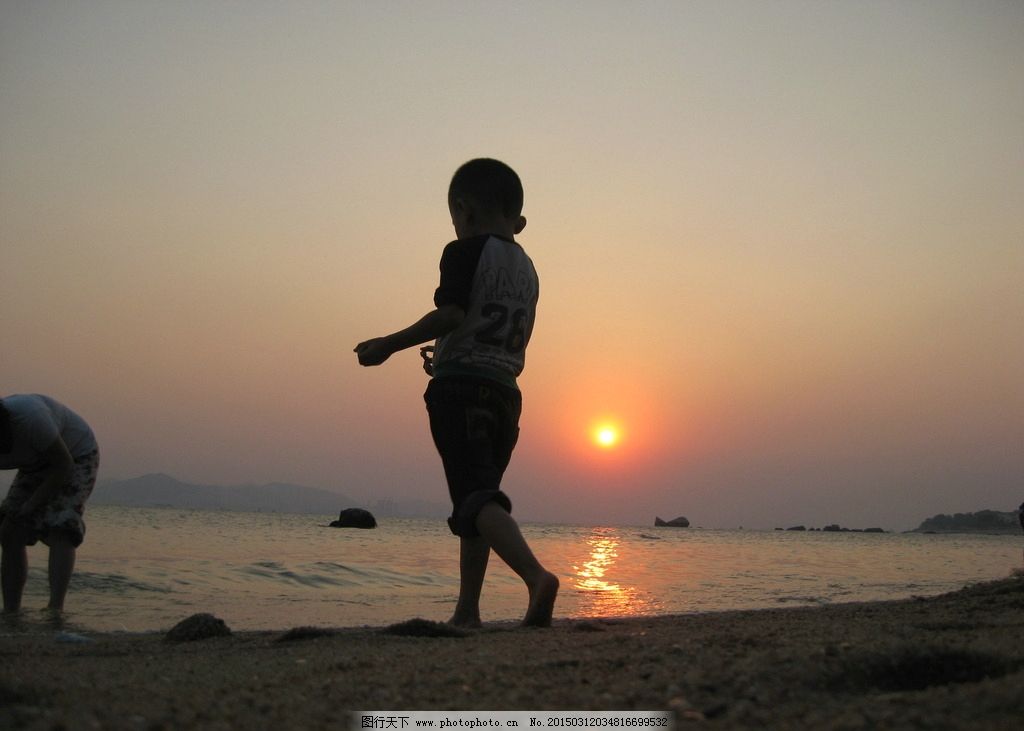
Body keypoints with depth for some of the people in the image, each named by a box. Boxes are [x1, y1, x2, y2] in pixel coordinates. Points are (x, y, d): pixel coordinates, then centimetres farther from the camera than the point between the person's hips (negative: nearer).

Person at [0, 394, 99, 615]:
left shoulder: (30, 417, -39)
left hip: (75, 456, -6)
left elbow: (64, 464, -28)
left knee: (59, 532, -23)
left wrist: (32, 505, -26)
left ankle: (55, 609, -28)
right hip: (38, 464, 6)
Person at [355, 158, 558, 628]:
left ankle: (536, 575, -34)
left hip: (460, 387, -8)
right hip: (506, 392, 8)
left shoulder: (465, 252, -2)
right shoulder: (527, 269, 20)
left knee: (475, 498, -14)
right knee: (480, 496, 13)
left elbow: (450, 315, -17)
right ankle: (466, 610, 15)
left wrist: (388, 344, -8)